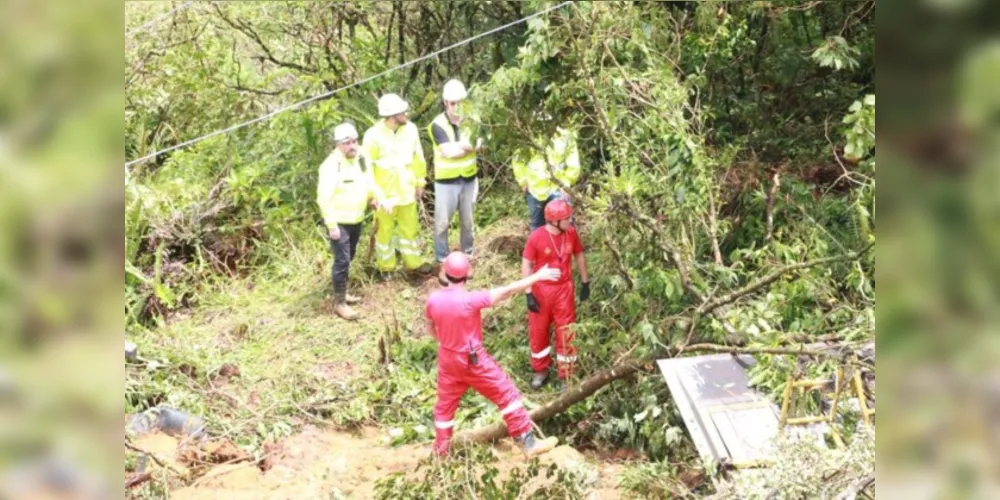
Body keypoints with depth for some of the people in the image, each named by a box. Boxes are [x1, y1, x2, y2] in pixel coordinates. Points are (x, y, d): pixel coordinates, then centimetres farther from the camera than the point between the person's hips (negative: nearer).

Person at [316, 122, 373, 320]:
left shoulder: (359, 159, 1)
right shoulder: (331, 165, -22)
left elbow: (365, 183, 21)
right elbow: (324, 198, -22)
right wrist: (331, 225, -23)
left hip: (356, 220, 8)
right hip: (339, 222, -8)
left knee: (348, 259, 19)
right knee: (342, 261, -8)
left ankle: (342, 292, 35)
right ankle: (339, 302, 1)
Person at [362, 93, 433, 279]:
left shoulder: (410, 129, -7)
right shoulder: (374, 136, -21)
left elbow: (417, 156, 5)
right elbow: (367, 167, -15)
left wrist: (420, 182, 9)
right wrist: (373, 194, -14)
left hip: (407, 191, 4)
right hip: (385, 194, -4)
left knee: (410, 228, 18)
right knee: (384, 231, 13)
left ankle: (413, 263, 34)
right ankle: (385, 267, 31)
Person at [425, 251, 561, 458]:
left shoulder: (433, 299, -9)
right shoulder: (470, 300, -27)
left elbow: (431, 329, 8)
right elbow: (507, 291, -25)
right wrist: (537, 277, -19)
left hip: (448, 359, 5)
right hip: (473, 360, -5)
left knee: (445, 404, 20)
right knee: (507, 394, 6)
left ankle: (440, 450, 31)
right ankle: (528, 444, 8)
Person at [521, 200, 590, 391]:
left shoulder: (571, 232, -8)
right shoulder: (536, 237, -19)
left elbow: (579, 255, 8)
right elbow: (526, 265, -12)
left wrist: (585, 282, 10)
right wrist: (528, 294, -15)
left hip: (564, 289, 2)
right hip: (541, 289, -2)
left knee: (566, 332, 6)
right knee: (538, 331, 12)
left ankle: (566, 377, 19)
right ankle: (540, 371, 34)